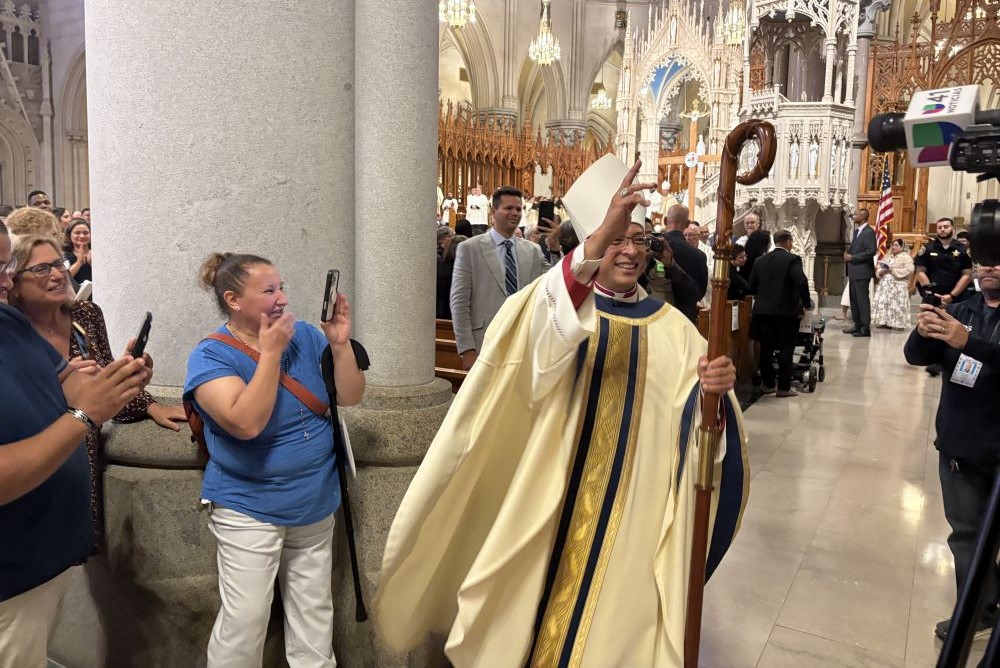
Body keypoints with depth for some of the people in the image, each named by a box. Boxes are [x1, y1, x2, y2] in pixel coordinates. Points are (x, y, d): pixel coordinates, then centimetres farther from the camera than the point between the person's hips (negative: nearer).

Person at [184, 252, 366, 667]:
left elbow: (350, 398, -2)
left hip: (316, 506, 5)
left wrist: (341, 344, -16)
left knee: (314, 616, 17)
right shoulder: (210, 356, -13)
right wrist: (271, 352, -26)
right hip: (250, 509, -4)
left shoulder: (304, 336, -1)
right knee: (245, 622, 2)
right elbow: (247, 423, -28)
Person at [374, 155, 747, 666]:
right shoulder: (560, 300, -6)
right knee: (539, 600, 11)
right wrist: (598, 242, -46)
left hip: (633, 499, 3)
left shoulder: (671, 326, 5)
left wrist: (711, 389, -24)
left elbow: (691, 414, -1)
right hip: (556, 491, -2)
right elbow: (543, 322, -32)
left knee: (616, 605, 14)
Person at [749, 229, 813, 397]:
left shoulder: (761, 261, 9)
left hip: (763, 311, 5)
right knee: (785, 350, 3)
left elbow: (752, 286, 11)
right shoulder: (792, 259, -7)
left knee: (766, 349, 11)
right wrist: (806, 304, -8)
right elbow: (801, 282, -20)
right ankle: (783, 387, 5)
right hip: (786, 311, -5)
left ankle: (768, 384, 17)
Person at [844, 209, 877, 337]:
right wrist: (848, 254, 5)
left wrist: (853, 258, -17)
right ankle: (857, 324, 21)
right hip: (853, 271, 9)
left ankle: (865, 328, -1)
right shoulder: (856, 231, 16)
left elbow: (871, 251, -20)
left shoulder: (869, 232, -12)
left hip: (862, 271, -9)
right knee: (854, 299, 12)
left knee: (862, 299, -5)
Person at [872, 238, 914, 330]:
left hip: (898, 286, -6)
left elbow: (909, 270, -14)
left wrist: (893, 271, -16)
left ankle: (898, 323, -5)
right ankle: (884, 321, 7)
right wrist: (880, 272, -7)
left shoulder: (906, 257, 0)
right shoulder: (888, 257, 19)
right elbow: (878, 268, 17)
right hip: (885, 285, 6)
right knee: (883, 303, 2)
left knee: (896, 304, -9)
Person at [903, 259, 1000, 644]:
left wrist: (968, 343, -38)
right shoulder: (960, 311, 8)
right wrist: (922, 334, -20)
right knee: (967, 533, 11)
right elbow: (917, 357, 0)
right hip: (958, 446, 4)